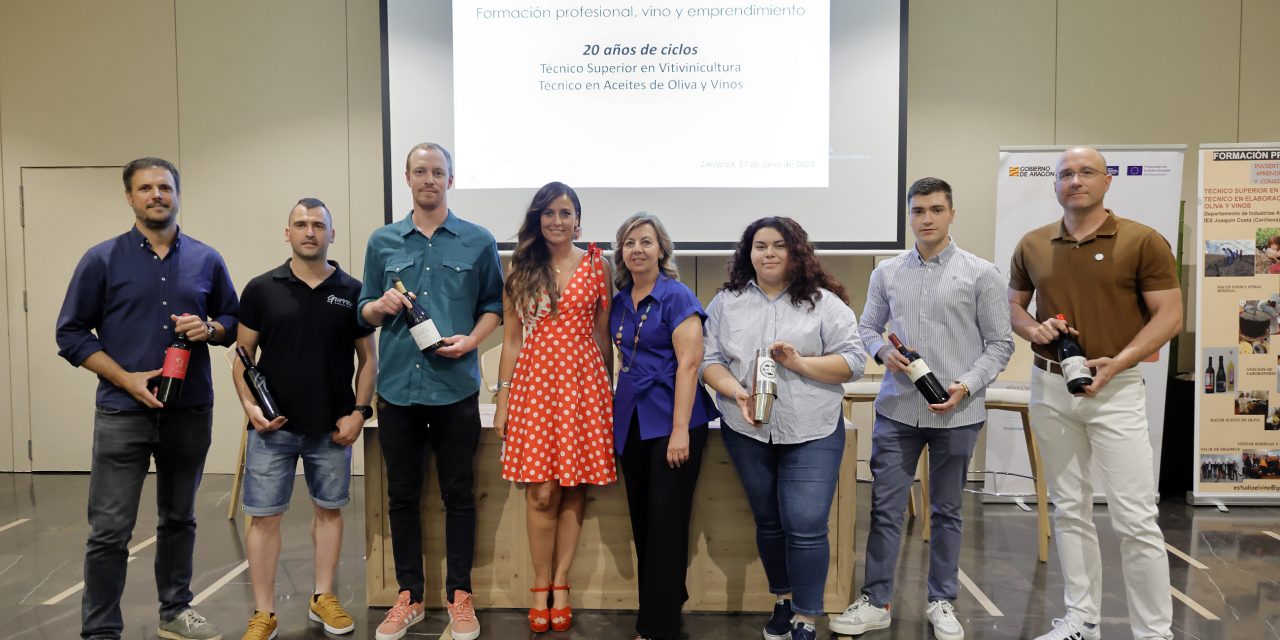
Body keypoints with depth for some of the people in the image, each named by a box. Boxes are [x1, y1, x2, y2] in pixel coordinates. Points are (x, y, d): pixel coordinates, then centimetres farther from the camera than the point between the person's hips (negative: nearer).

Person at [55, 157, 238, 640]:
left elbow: (235, 321, 14)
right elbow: (71, 333, 0)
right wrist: (126, 379, -11)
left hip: (191, 412, 3)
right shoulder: (102, 259, -2)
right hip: (122, 412, -2)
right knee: (109, 531, -1)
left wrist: (209, 329, -10)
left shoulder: (207, 260, 5)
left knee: (179, 519, 15)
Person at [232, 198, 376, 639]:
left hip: (332, 427, 1)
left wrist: (359, 411, -4)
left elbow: (368, 358, 5)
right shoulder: (261, 289, 0)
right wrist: (249, 404, -9)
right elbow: (243, 354, 4)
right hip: (272, 426, -1)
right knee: (264, 517, 4)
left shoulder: (352, 291, 2)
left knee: (329, 509, 12)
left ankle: (323, 597, 28)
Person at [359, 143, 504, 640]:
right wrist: (381, 307, -10)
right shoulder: (382, 241, 9)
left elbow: (493, 304, 5)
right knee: (402, 496, 9)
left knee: (458, 494, 6)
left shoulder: (479, 241, 3)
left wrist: (471, 340, -12)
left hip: (456, 387, -2)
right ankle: (408, 596, 23)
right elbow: (364, 310, 12)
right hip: (397, 387, 2)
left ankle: (459, 595, 19)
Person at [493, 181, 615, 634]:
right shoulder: (521, 268, 7)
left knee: (573, 490, 3)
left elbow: (602, 334, 8)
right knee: (542, 494, -2)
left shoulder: (596, 265, 5)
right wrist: (503, 399, 3)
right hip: (534, 381, 0)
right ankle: (540, 587, 14)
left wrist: (608, 390, 6)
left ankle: (560, 584, 17)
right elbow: (511, 338, 7)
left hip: (583, 381, 0)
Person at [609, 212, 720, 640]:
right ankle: (665, 602, 27)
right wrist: (616, 413, 14)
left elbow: (688, 364, -14)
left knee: (666, 523, -2)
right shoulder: (619, 302, 10)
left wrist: (680, 430, -20)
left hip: (671, 423, -6)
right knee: (641, 523, 11)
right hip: (631, 423, 6)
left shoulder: (678, 297, -8)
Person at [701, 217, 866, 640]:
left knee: (806, 526, -6)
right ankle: (784, 601, 33)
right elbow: (709, 359, 2)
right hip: (747, 430, 3)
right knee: (768, 521, 15)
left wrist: (800, 363, -17)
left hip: (812, 432, -2)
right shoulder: (726, 302, 5)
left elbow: (854, 361, -4)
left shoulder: (824, 303, -1)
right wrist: (737, 393, -15)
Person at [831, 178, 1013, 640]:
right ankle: (875, 601, 16)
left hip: (957, 413, -2)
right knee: (885, 507, 5)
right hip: (896, 409, 2)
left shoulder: (981, 274, -1)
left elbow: (1000, 344, 0)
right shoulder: (887, 273, 6)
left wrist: (966, 386, -13)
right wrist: (883, 351, -9)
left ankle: (942, 602, 26)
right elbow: (866, 328, 13)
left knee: (947, 511, 11)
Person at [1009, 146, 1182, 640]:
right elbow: (1013, 305, 16)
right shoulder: (1032, 245, 6)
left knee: (1136, 518, -3)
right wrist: (1033, 330, -6)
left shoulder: (1143, 241, -5)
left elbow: (1170, 315, -5)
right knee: (1069, 509, 11)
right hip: (1050, 387, 4)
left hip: (1116, 389, -4)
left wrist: (1119, 361, -18)